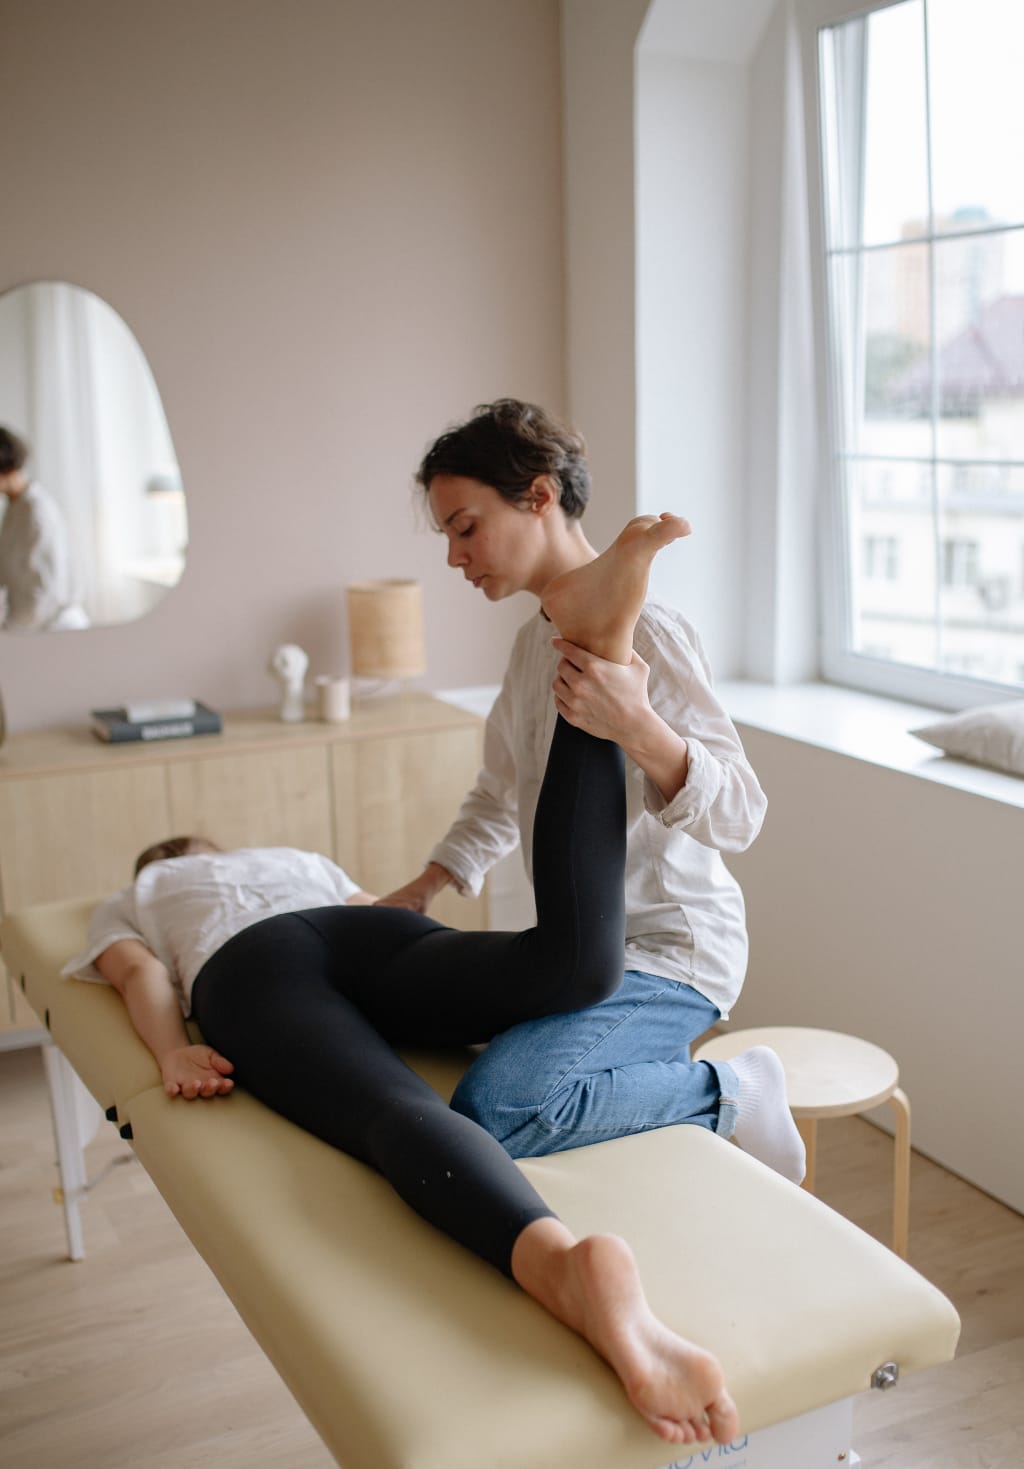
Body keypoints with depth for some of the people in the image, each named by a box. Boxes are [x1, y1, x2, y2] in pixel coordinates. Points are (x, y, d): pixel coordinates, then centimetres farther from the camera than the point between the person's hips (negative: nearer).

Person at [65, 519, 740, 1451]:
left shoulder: (125, 906, 37)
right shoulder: (296, 857, 46)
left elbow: (139, 974, 15)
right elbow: (379, 904, 30)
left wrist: (174, 1051, -1)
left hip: (244, 973, -2)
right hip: (363, 935, 2)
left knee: (397, 1112, -33)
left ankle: (570, 1267, -65)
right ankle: (606, 630, -37)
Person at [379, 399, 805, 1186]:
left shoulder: (645, 634, -17)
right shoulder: (536, 641, 11)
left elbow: (737, 814, -24)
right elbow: (500, 796, 23)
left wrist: (636, 725, -39)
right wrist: (420, 890, 14)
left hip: (669, 951, -9)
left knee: (494, 1109, -30)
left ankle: (728, 1094, -7)